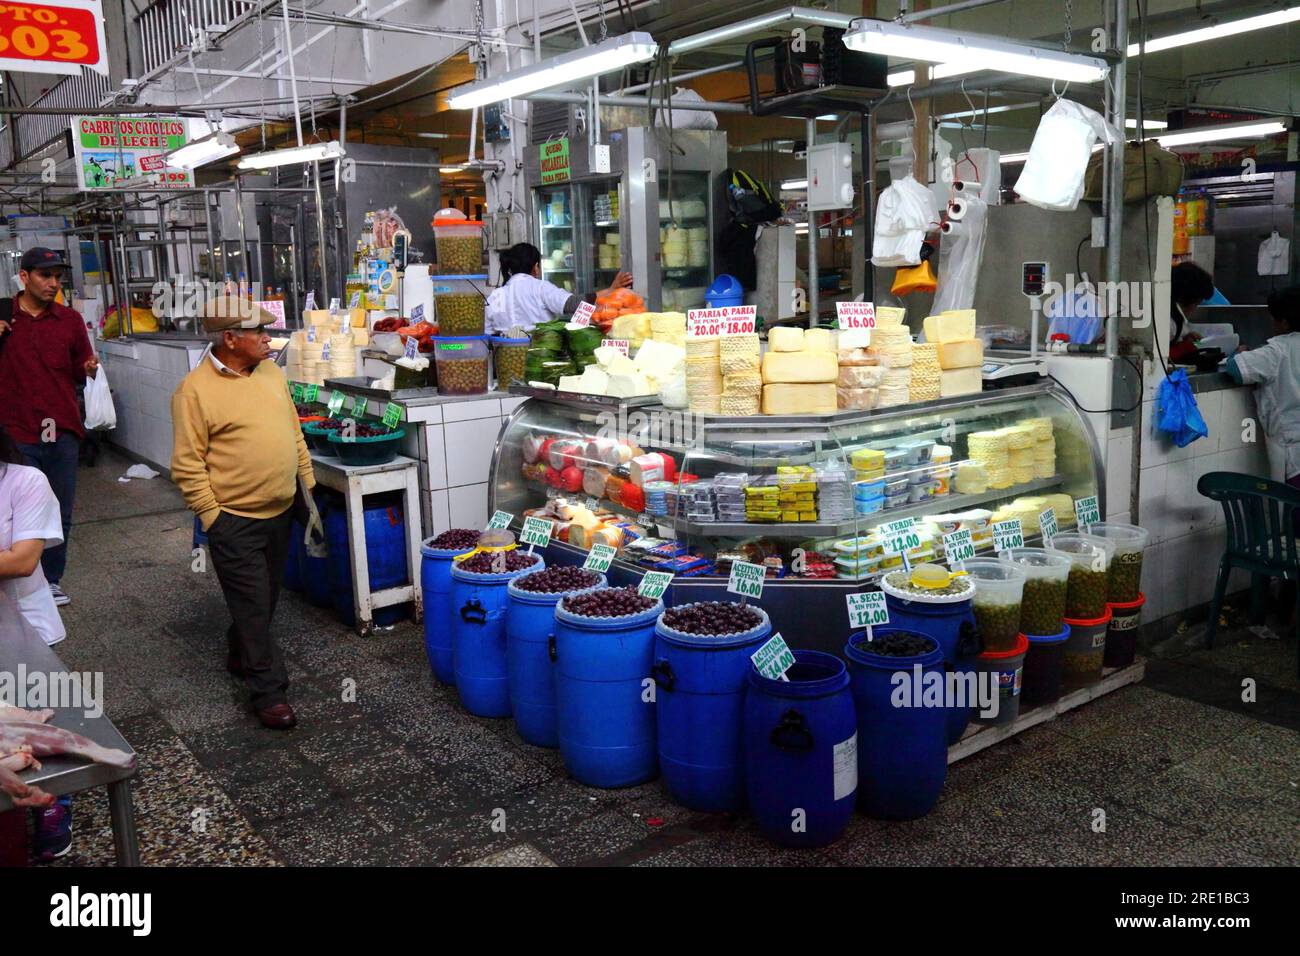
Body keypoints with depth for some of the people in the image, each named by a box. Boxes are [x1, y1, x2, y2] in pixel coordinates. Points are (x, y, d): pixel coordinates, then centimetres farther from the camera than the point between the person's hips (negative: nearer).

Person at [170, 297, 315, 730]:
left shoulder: (270, 372, 6)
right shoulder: (195, 390, -14)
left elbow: (295, 435, 14)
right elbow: (187, 465, -13)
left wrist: (307, 486, 12)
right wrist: (211, 517, -13)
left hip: (280, 512, 7)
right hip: (234, 520, -7)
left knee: (265, 598, 20)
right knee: (253, 605, 0)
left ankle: (240, 655, 42)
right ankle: (269, 692, 9)